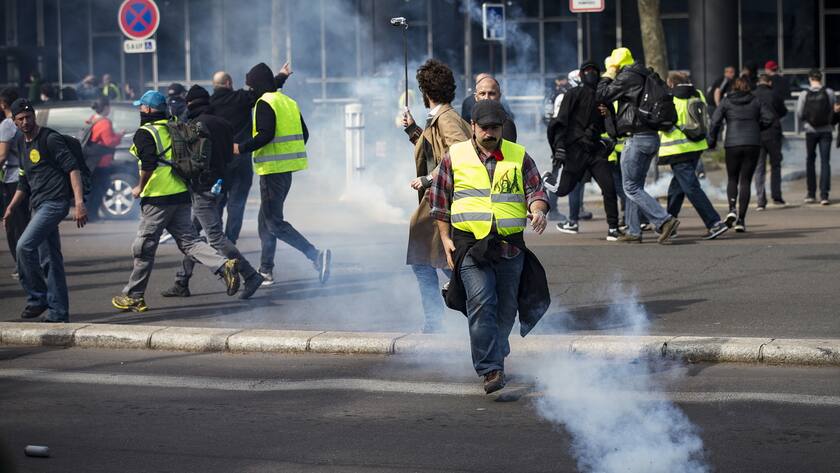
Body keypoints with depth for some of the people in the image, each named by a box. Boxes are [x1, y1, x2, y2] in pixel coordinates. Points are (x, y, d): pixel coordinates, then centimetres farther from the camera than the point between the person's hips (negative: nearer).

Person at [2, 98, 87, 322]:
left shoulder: (50, 139, -8)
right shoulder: (25, 146, 19)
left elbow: (73, 169, -15)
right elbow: (24, 184, 27)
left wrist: (79, 202, -24)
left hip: (55, 202, -9)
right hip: (39, 207, 9)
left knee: (25, 246, -21)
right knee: (49, 260, 10)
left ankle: (37, 298, -9)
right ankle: (58, 312, 15)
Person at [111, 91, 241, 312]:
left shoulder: (145, 133, -9)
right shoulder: (173, 128, 14)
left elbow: (148, 164, -19)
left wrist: (140, 187, -5)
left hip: (157, 197, -7)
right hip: (181, 194, 7)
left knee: (144, 248, 3)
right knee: (188, 240, 7)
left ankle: (133, 296, 11)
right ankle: (224, 265, -14)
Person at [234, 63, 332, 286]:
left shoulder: (264, 103, -12)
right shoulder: (289, 102, 14)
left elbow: (265, 135, -23)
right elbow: (304, 134, 15)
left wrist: (241, 148, -17)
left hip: (273, 168, -9)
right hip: (288, 168, 9)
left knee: (274, 223, -9)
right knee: (265, 219, 19)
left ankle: (316, 255, -24)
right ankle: (266, 269, 22)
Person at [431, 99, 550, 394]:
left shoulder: (519, 157, 10)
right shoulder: (455, 157, 7)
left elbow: (535, 190, 9)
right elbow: (439, 200, 11)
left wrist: (537, 210, -14)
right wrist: (445, 239, 4)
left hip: (511, 245, 2)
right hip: (470, 244, -2)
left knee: (506, 308, 9)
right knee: (482, 304, -16)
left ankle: (496, 354, 31)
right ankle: (491, 370, -19)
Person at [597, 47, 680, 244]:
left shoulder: (627, 77, -10)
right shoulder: (643, 77, 18)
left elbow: (601, 96, -11)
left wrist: (608, 77, 4)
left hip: (637, 138, -9)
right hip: (651, 137, 9)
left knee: (631, 187, -7)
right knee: (635, 186, 14)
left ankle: (665, 220, -19)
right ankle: (634, 231, 16)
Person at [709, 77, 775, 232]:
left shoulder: (726, 101, 6)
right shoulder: (756, 101, 9)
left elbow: (715, 121, -3)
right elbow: (769, 117, -1)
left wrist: (711, 141, 7)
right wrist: (757, 127, 16)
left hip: (733, 144, -1)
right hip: (753, 144, 1)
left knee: (732, 179, 16)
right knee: (745, 181, 5)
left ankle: (732, 208, -10)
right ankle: (741, 219, -3)